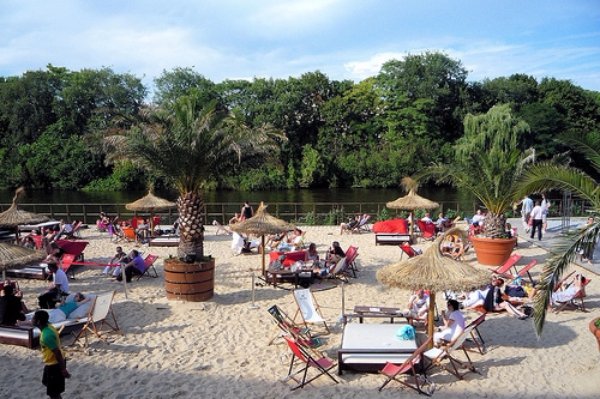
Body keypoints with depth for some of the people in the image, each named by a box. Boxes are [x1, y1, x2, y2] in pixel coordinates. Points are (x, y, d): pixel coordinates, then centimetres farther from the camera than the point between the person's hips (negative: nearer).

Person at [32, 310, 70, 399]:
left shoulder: (46, 335, -31)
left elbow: (57, 353, -27)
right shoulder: (48, 327, -1)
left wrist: (63, 369, -21)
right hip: (52, 362, 10)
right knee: (47, 383, 30)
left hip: (54, 365, -10)